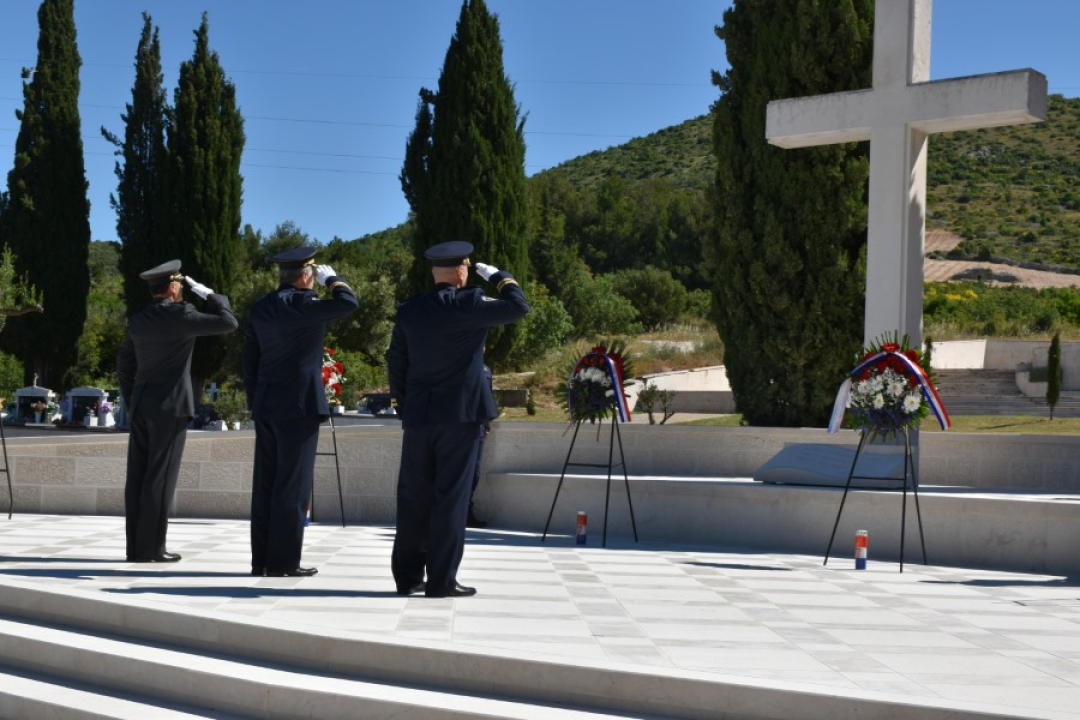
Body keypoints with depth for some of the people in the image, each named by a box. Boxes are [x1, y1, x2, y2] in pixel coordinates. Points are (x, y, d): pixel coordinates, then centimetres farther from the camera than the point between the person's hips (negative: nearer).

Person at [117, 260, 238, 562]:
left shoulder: (138, 319, 12)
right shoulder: (180, 315, -10)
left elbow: (125, 363, 18)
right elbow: (228, 322, -10)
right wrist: (208, 293, 2)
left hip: (141, 407, 7)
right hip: (170, 407, -7)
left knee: (138, 478, 5)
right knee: (160, 478, -5)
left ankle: (136, 546, 6)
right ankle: (151, 547, -5)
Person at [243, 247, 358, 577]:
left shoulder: (260, 308, 10)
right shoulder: (299, 305, -13)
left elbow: (250, 361, 13)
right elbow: (348, 303, -20)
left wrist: (255, 403, 18)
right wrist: (331, 278, -1)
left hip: (266, 406, 8)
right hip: (298, 405, -8)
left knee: (266, 484, 8)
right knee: (293, 485, -4)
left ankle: (261, 559, 11)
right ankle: (283, 561, -3)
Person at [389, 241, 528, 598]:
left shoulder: (409, 310, 6)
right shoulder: (469, 304, -9)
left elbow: (397, 364, 10)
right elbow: (518, 306, -2)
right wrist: (496, 275, 12)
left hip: (417, 417, 5)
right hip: (460, 415, -5)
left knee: (414, 498, 8)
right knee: (450, 497, -2)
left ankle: (407, 576, 11)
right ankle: (441, 580, -2)